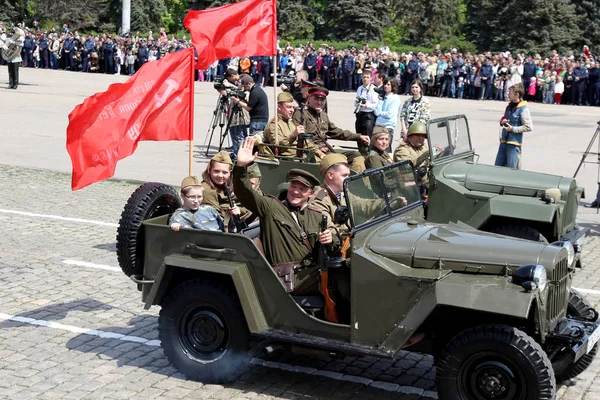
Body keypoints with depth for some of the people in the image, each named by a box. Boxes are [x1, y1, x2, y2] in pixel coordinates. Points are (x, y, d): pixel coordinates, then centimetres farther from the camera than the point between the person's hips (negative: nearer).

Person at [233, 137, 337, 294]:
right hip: (287, 279, -5)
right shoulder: (271, 206, 13)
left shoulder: (318, 217, 25)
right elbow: (245, 193, -1)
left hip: (314, 273, 5)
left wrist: (331, 239, -2)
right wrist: (241, 166, -17)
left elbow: (337, 245, 23)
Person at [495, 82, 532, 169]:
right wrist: (502, 121, 3)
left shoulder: (523, 109, -12)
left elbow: (529, 127, -16)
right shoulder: (509, 106, 11)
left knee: (510, 168, -3)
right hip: (504, 141, 8)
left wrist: (512, 129, -16)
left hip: (514, 143, -8)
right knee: (497, 166, 10)